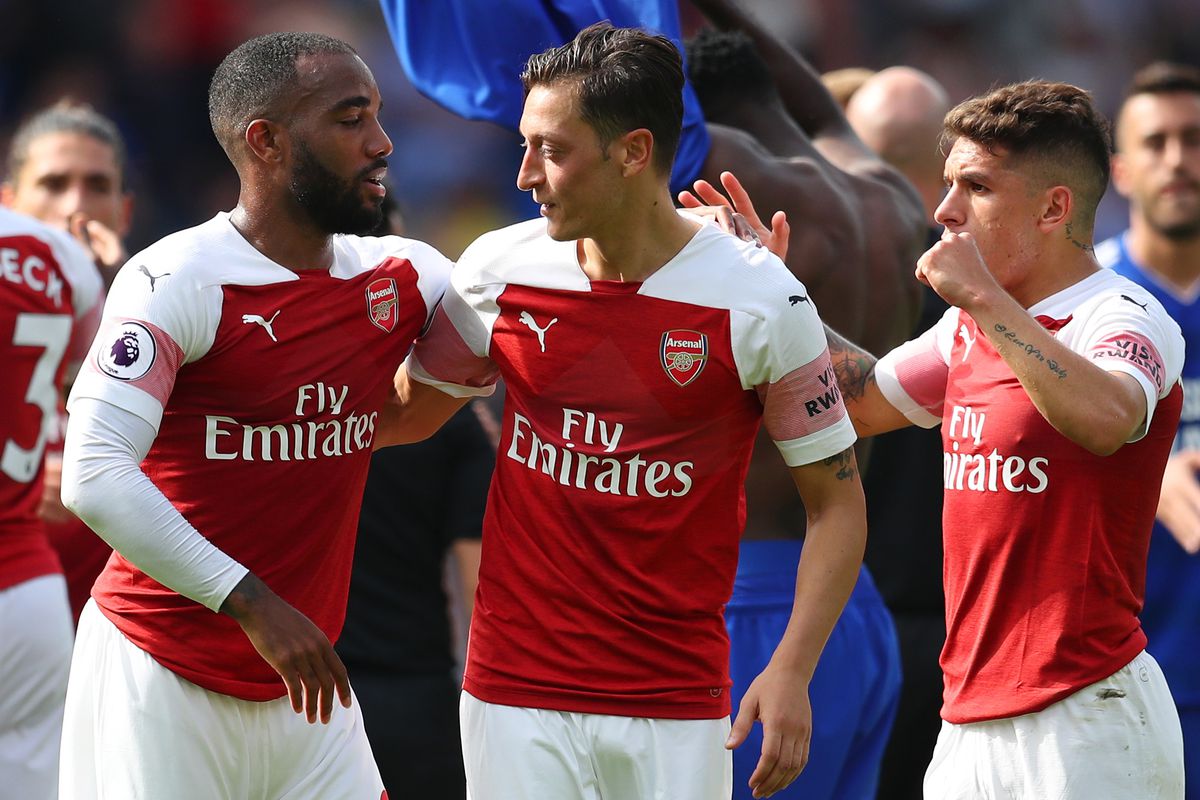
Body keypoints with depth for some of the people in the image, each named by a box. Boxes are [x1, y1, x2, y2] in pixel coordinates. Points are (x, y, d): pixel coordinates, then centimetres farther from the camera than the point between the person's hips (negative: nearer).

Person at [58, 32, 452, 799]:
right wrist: (250, 602, -25)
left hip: (304, 678, 6)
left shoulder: (402, 280, 6)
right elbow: (94, 475, -23)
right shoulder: (180, 281, -15)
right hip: (162, 678, -6)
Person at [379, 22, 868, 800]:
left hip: (677, 705, -2)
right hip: (517, 690, 2)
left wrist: (791, 671, -11)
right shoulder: (501, 270, 0)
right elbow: (403, 414, 17)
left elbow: (837, 500, -1)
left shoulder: (760, 298, -8)